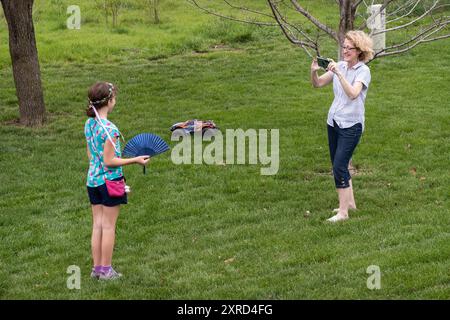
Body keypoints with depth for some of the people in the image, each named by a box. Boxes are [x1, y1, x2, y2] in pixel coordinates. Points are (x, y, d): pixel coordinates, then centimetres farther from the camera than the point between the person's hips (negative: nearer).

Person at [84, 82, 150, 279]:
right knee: (109, 226, 4)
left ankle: (97, 268, 19)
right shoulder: (109, 129, -21)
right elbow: (109, 161, -19)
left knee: (97, 225, 13)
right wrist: (135, 160, -14)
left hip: (92, 180, 7)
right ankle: (106, 270, 11)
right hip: (109, 180, -7)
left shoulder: (89, 124, 3)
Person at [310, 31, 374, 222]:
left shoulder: (363, 71, -13)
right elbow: (317, 84, 4)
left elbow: (353, 94, -30)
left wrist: (339, 73, -37)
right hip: (334, 121, 7)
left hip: (351, 125, -7)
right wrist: (314, 71, -16)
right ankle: (350, 202, 29)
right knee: (339, 165, 14)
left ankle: (343, 211, -5)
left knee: (339, 166, -11)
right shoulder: (339, 66, 5)